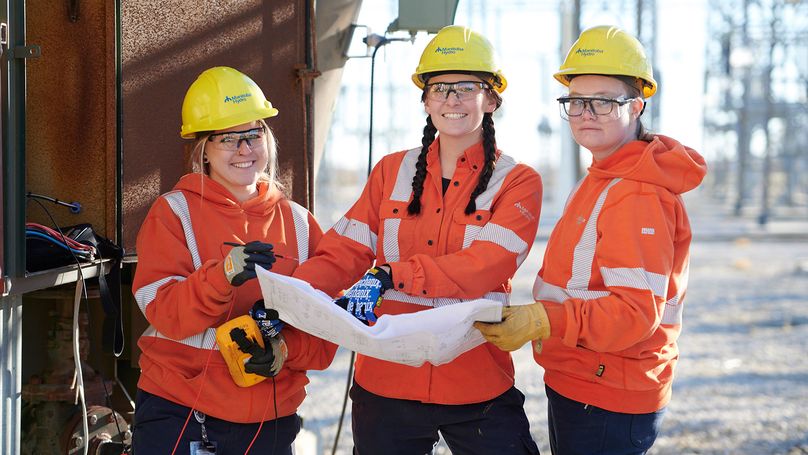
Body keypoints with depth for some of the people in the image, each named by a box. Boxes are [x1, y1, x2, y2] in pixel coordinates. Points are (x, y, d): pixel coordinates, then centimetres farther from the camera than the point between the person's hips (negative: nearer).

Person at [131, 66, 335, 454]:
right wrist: (223, 274, -30)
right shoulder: (174, 212, -1)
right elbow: (163, 311, -13)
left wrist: (288, 349, -16)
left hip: (268, 419, 3)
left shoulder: (299, 222, 8)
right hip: (176, 411, -3)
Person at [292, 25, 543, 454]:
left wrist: (390, 276, -29)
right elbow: (342, 253, 1)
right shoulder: (391, 172, 9)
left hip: (478, 385, -2)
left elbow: (487, 265, -17)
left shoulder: (516, 182, -1)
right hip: (386, 382, 3)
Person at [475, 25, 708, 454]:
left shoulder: (640, 197, -19)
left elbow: (636, 311, -27)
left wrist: (543, 321, -36)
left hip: (606, 405, -10)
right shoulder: (600, 180, 14)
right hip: (575, 384, 10)